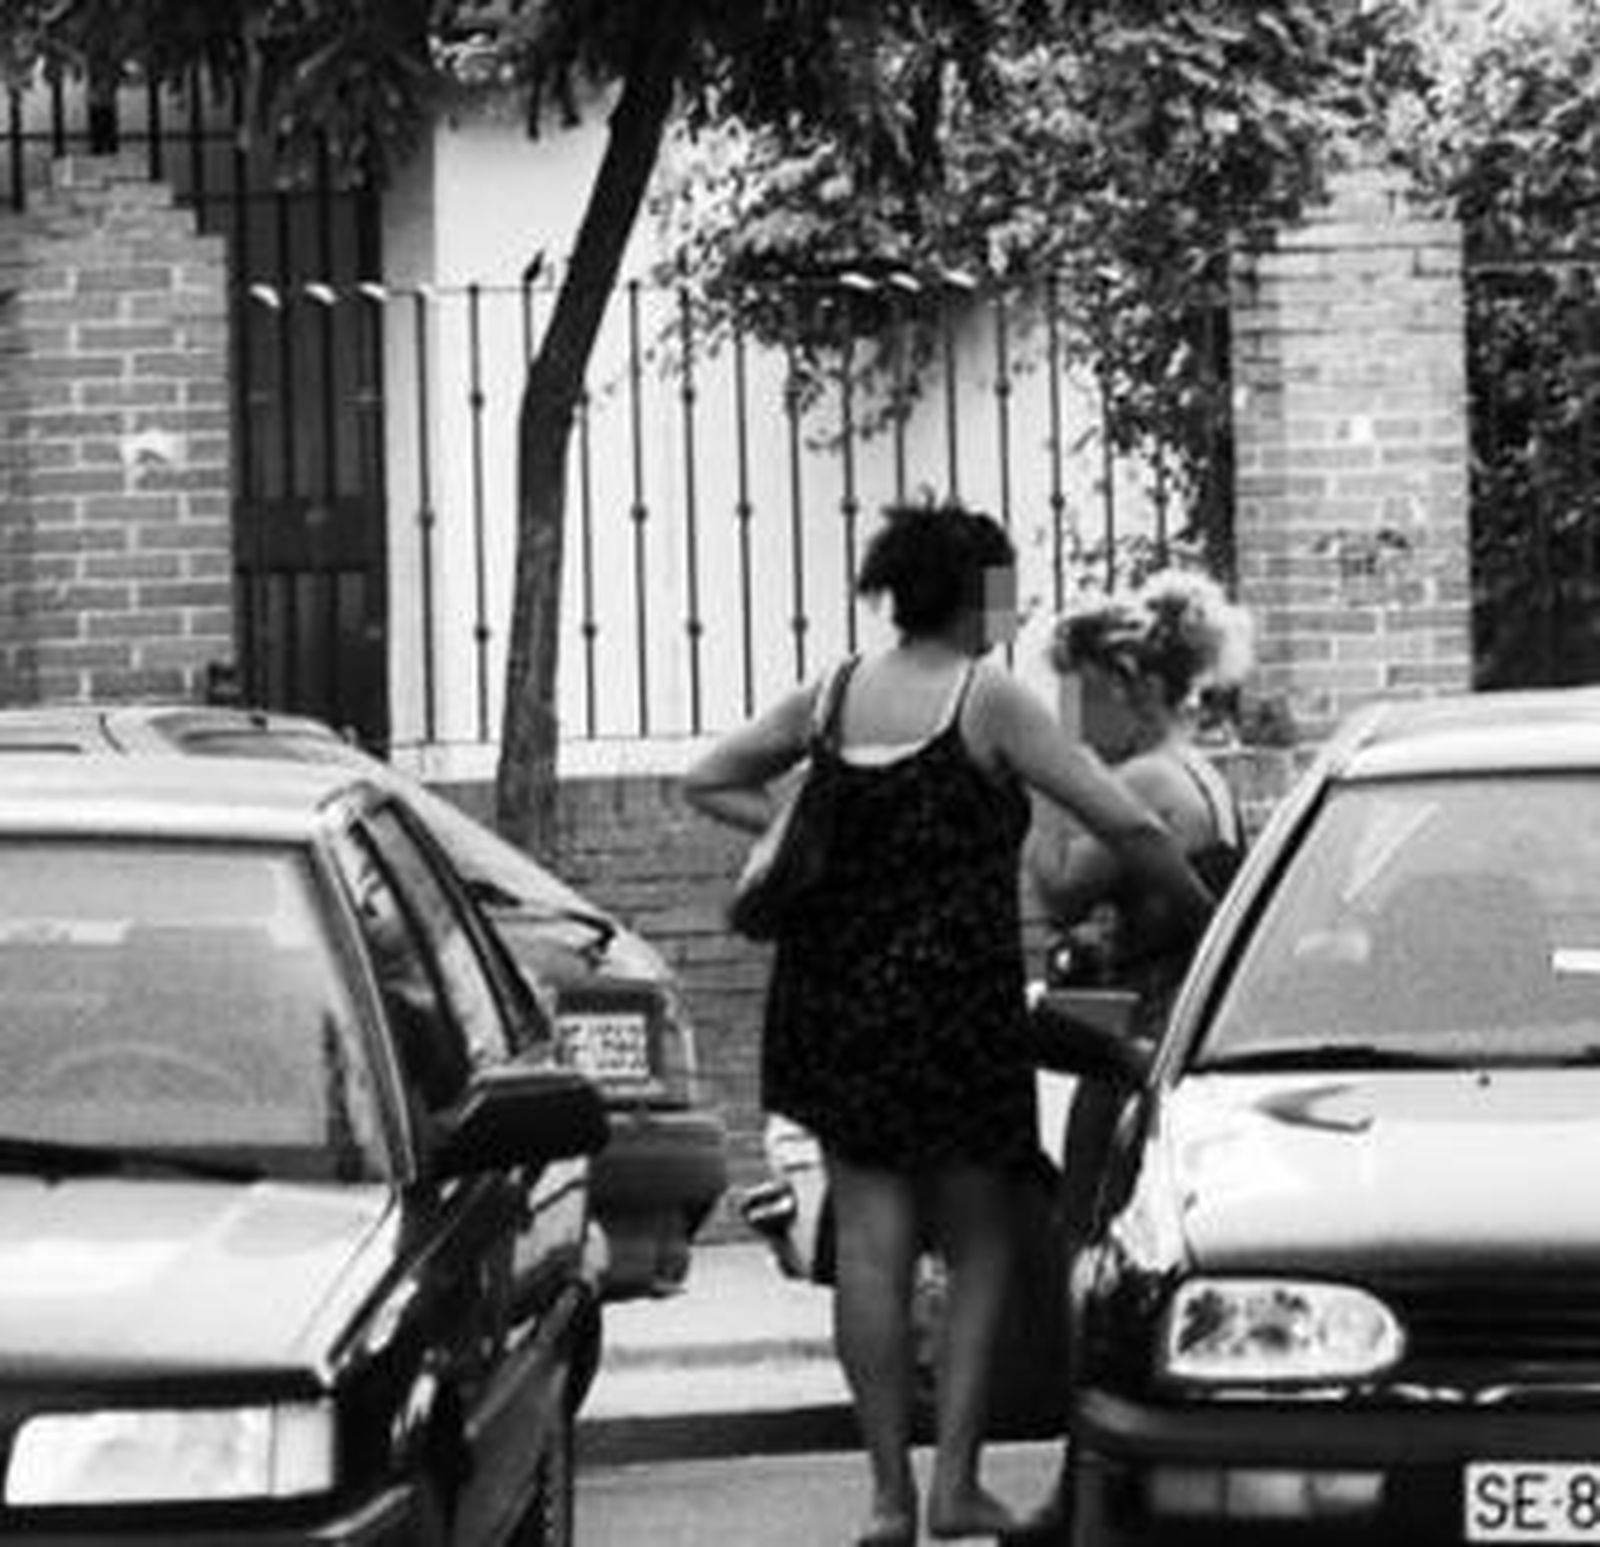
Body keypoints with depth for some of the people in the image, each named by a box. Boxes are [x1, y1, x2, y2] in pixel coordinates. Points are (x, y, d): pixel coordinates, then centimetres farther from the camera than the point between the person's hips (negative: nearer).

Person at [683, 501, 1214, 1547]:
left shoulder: (829, 699, 7)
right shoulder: (989, 699, -8)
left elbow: (708, 783, 17)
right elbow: (1125, 823, -10)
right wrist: (1205, 912, 2)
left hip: (836, 997, 4)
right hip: (957, 996, -4)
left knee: (870, 1243, 6)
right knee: (979, 1244, 9)